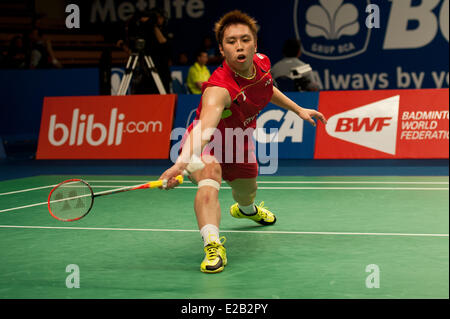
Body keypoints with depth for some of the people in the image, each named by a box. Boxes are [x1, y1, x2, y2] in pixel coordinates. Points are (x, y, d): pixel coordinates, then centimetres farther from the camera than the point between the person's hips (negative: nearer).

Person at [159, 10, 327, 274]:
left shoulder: (262, 64, -19)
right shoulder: (219, 88, -42)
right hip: (208, 144, -7)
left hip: (239, 143, 7)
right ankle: (213, 245, -45)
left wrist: (298, 109, 13)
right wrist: (183, 162, -77)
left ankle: (246, 209, 69)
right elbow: (204, 127, -61)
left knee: (247, 193, 31)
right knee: (209, 175, -40)